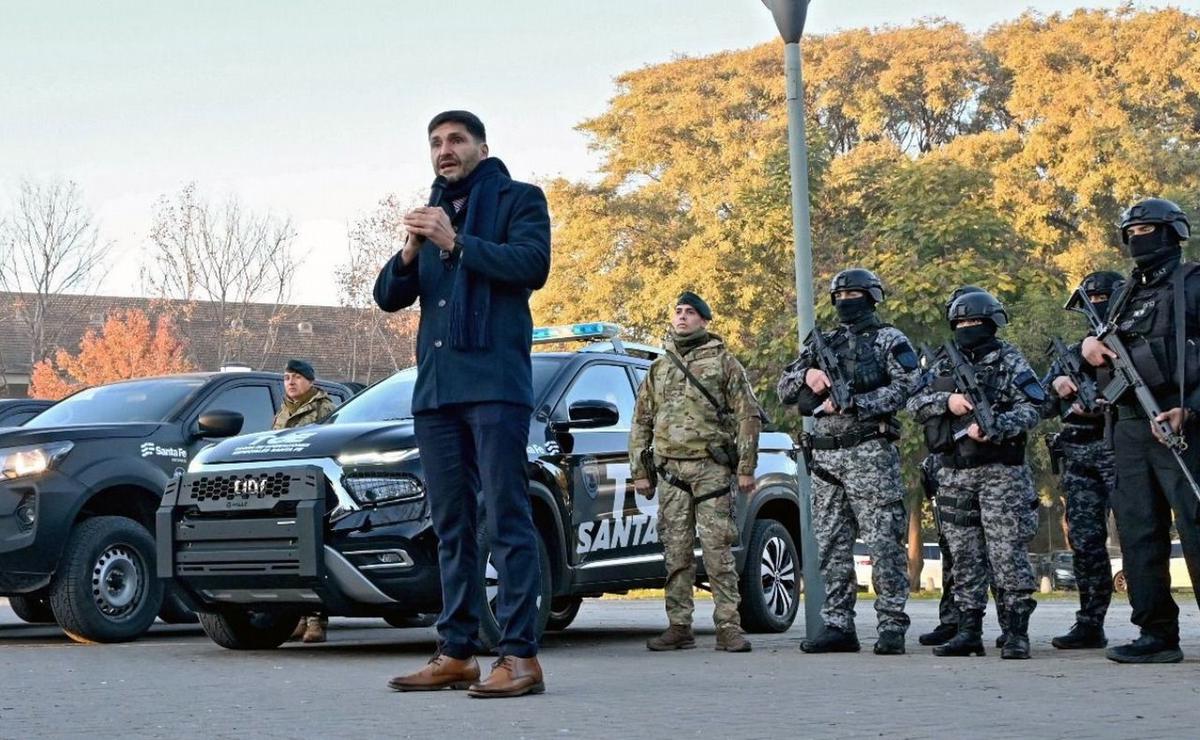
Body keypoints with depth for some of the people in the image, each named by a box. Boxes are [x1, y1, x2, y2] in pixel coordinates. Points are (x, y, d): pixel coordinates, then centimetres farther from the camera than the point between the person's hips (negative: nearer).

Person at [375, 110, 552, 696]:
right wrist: (411, 252, -4)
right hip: (435, 386, 7)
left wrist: (456, 242, -15)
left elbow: (533, 265, -11)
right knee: (451, 527, 7)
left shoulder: (517, 200, 6)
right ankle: (456, 653, 10)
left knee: (505, 520, -10)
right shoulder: (431, 215, 24)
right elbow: (388, 297, 17)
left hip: (494, 383, -7)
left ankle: (520, 654, -13)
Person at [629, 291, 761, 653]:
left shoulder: (723, 362, 5)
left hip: (711, 467, -4)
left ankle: (728, 627, -7)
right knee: (676, 552, 3)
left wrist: (746, 467, -6)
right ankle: (679, 627, 7)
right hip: (669, 470, 4)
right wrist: (640, 471, 11)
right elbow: (641, 422, 19)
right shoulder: (659, 367, 17)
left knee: (718, 549, -8)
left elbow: (748, 416, 1)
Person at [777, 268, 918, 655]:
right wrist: (806, 374, -5)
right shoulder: (824, 343, 20)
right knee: (831, 546, 5)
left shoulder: (889, 340, 4)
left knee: (884, 542, -7)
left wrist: (853, 403, -16)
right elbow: (784, 390, 18)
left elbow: (908, 387, -10)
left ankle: (892, 626, -5)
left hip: (870, 452, -6)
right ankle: (838, 626, 9)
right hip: (824, 455, 6)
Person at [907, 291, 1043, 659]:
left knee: (1008, 552, -9)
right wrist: (947, 401, -9)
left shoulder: (1009, 361, 1)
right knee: (965, 556, 7)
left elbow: (1032, 408, -8)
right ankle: (969, 631, 12)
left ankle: (1018, 632, -7)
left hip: (1001, 472, -5)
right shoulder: (944, 365, 16)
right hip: (954, 473, 5)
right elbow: (915, 403, 10)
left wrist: (994, 428, -23)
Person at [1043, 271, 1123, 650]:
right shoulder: (1071, 354, 20)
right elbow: (1041, 408, 18)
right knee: (1085, 541, 4)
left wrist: (1105, 404, -21)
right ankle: (1090, 625, 8)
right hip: (1079, 458, 6)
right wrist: (1056, 384, -4)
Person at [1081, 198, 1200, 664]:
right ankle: (1157, 634, 8)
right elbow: (1108, 353, 27)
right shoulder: (1126, 294, 21)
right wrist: (1090, 346, 3)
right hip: (1130, 426, 8)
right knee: (1138, 530, 5)